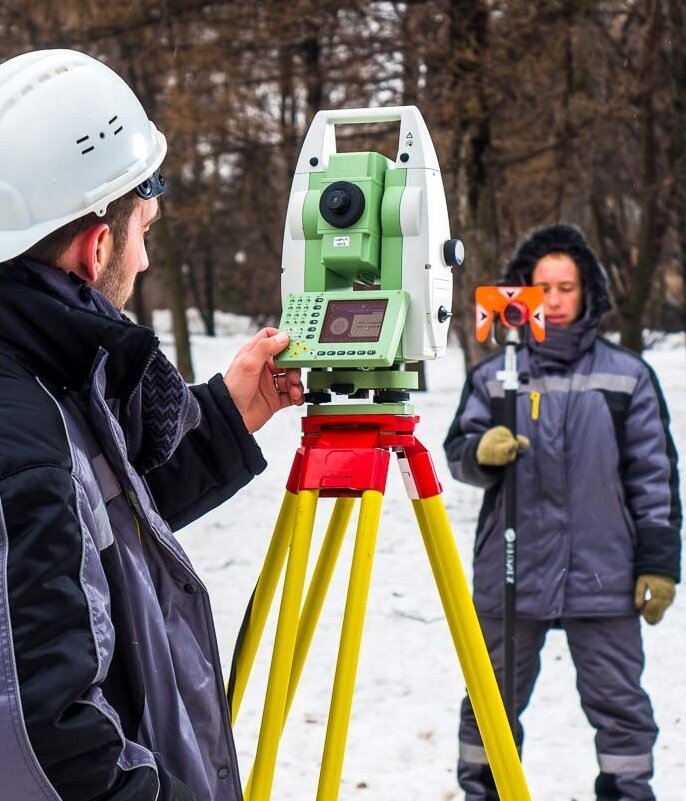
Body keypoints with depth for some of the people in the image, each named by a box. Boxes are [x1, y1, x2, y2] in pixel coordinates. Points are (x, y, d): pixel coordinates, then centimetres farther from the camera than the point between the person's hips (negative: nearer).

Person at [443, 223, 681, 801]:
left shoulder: (628, 376, 3)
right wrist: (481, 451, -22)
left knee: (620, 704, 4)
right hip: (510, 575, 1)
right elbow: (457, 451, 2)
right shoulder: (494, 376, 3)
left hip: (604, 579, 0)